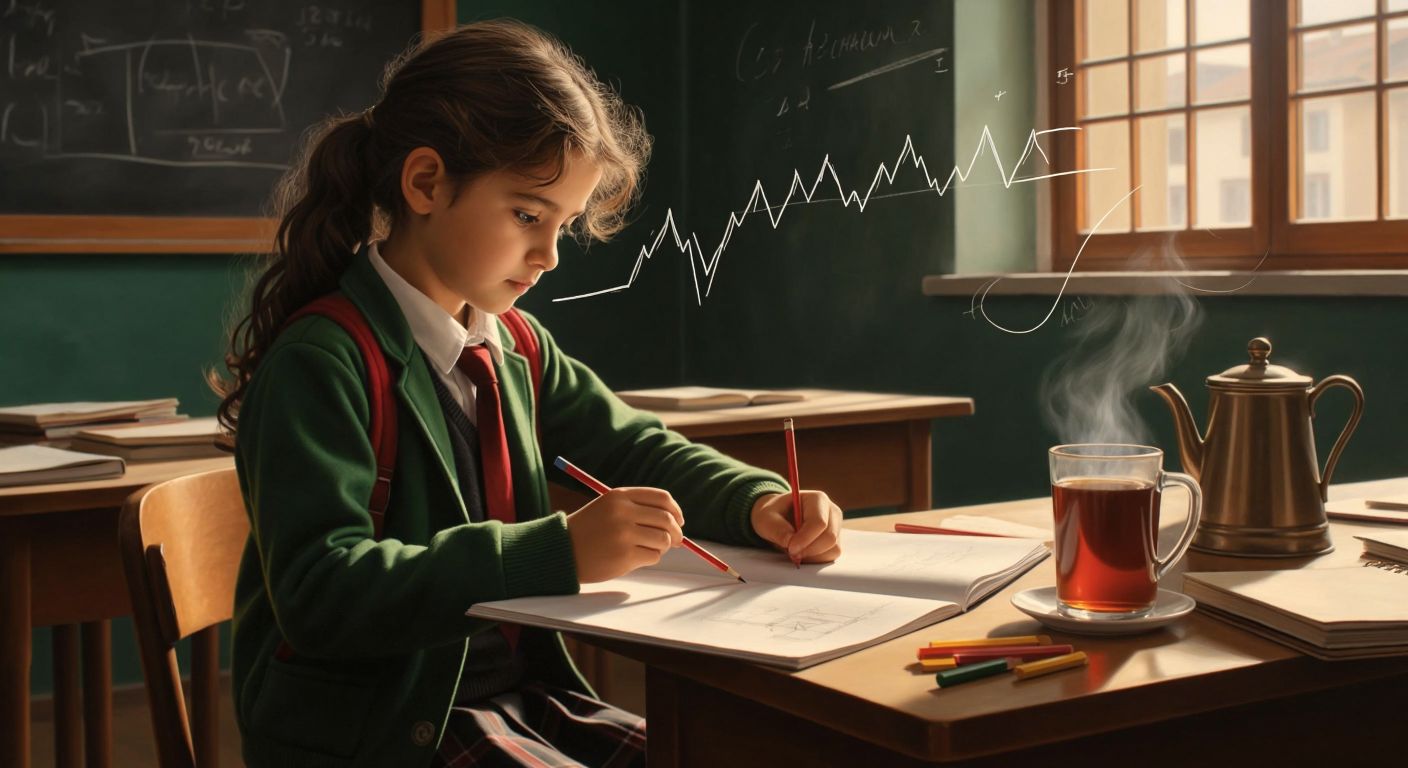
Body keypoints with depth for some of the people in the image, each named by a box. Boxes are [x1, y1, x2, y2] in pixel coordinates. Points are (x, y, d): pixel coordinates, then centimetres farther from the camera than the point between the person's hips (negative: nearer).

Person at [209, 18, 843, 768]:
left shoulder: (515, 347, 7)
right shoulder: (321, 364, -18)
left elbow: (634, 450, 19)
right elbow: (321, 590, -28)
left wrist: (758, 503, -1)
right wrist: (559, 551, -33)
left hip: (520, 698, 8)